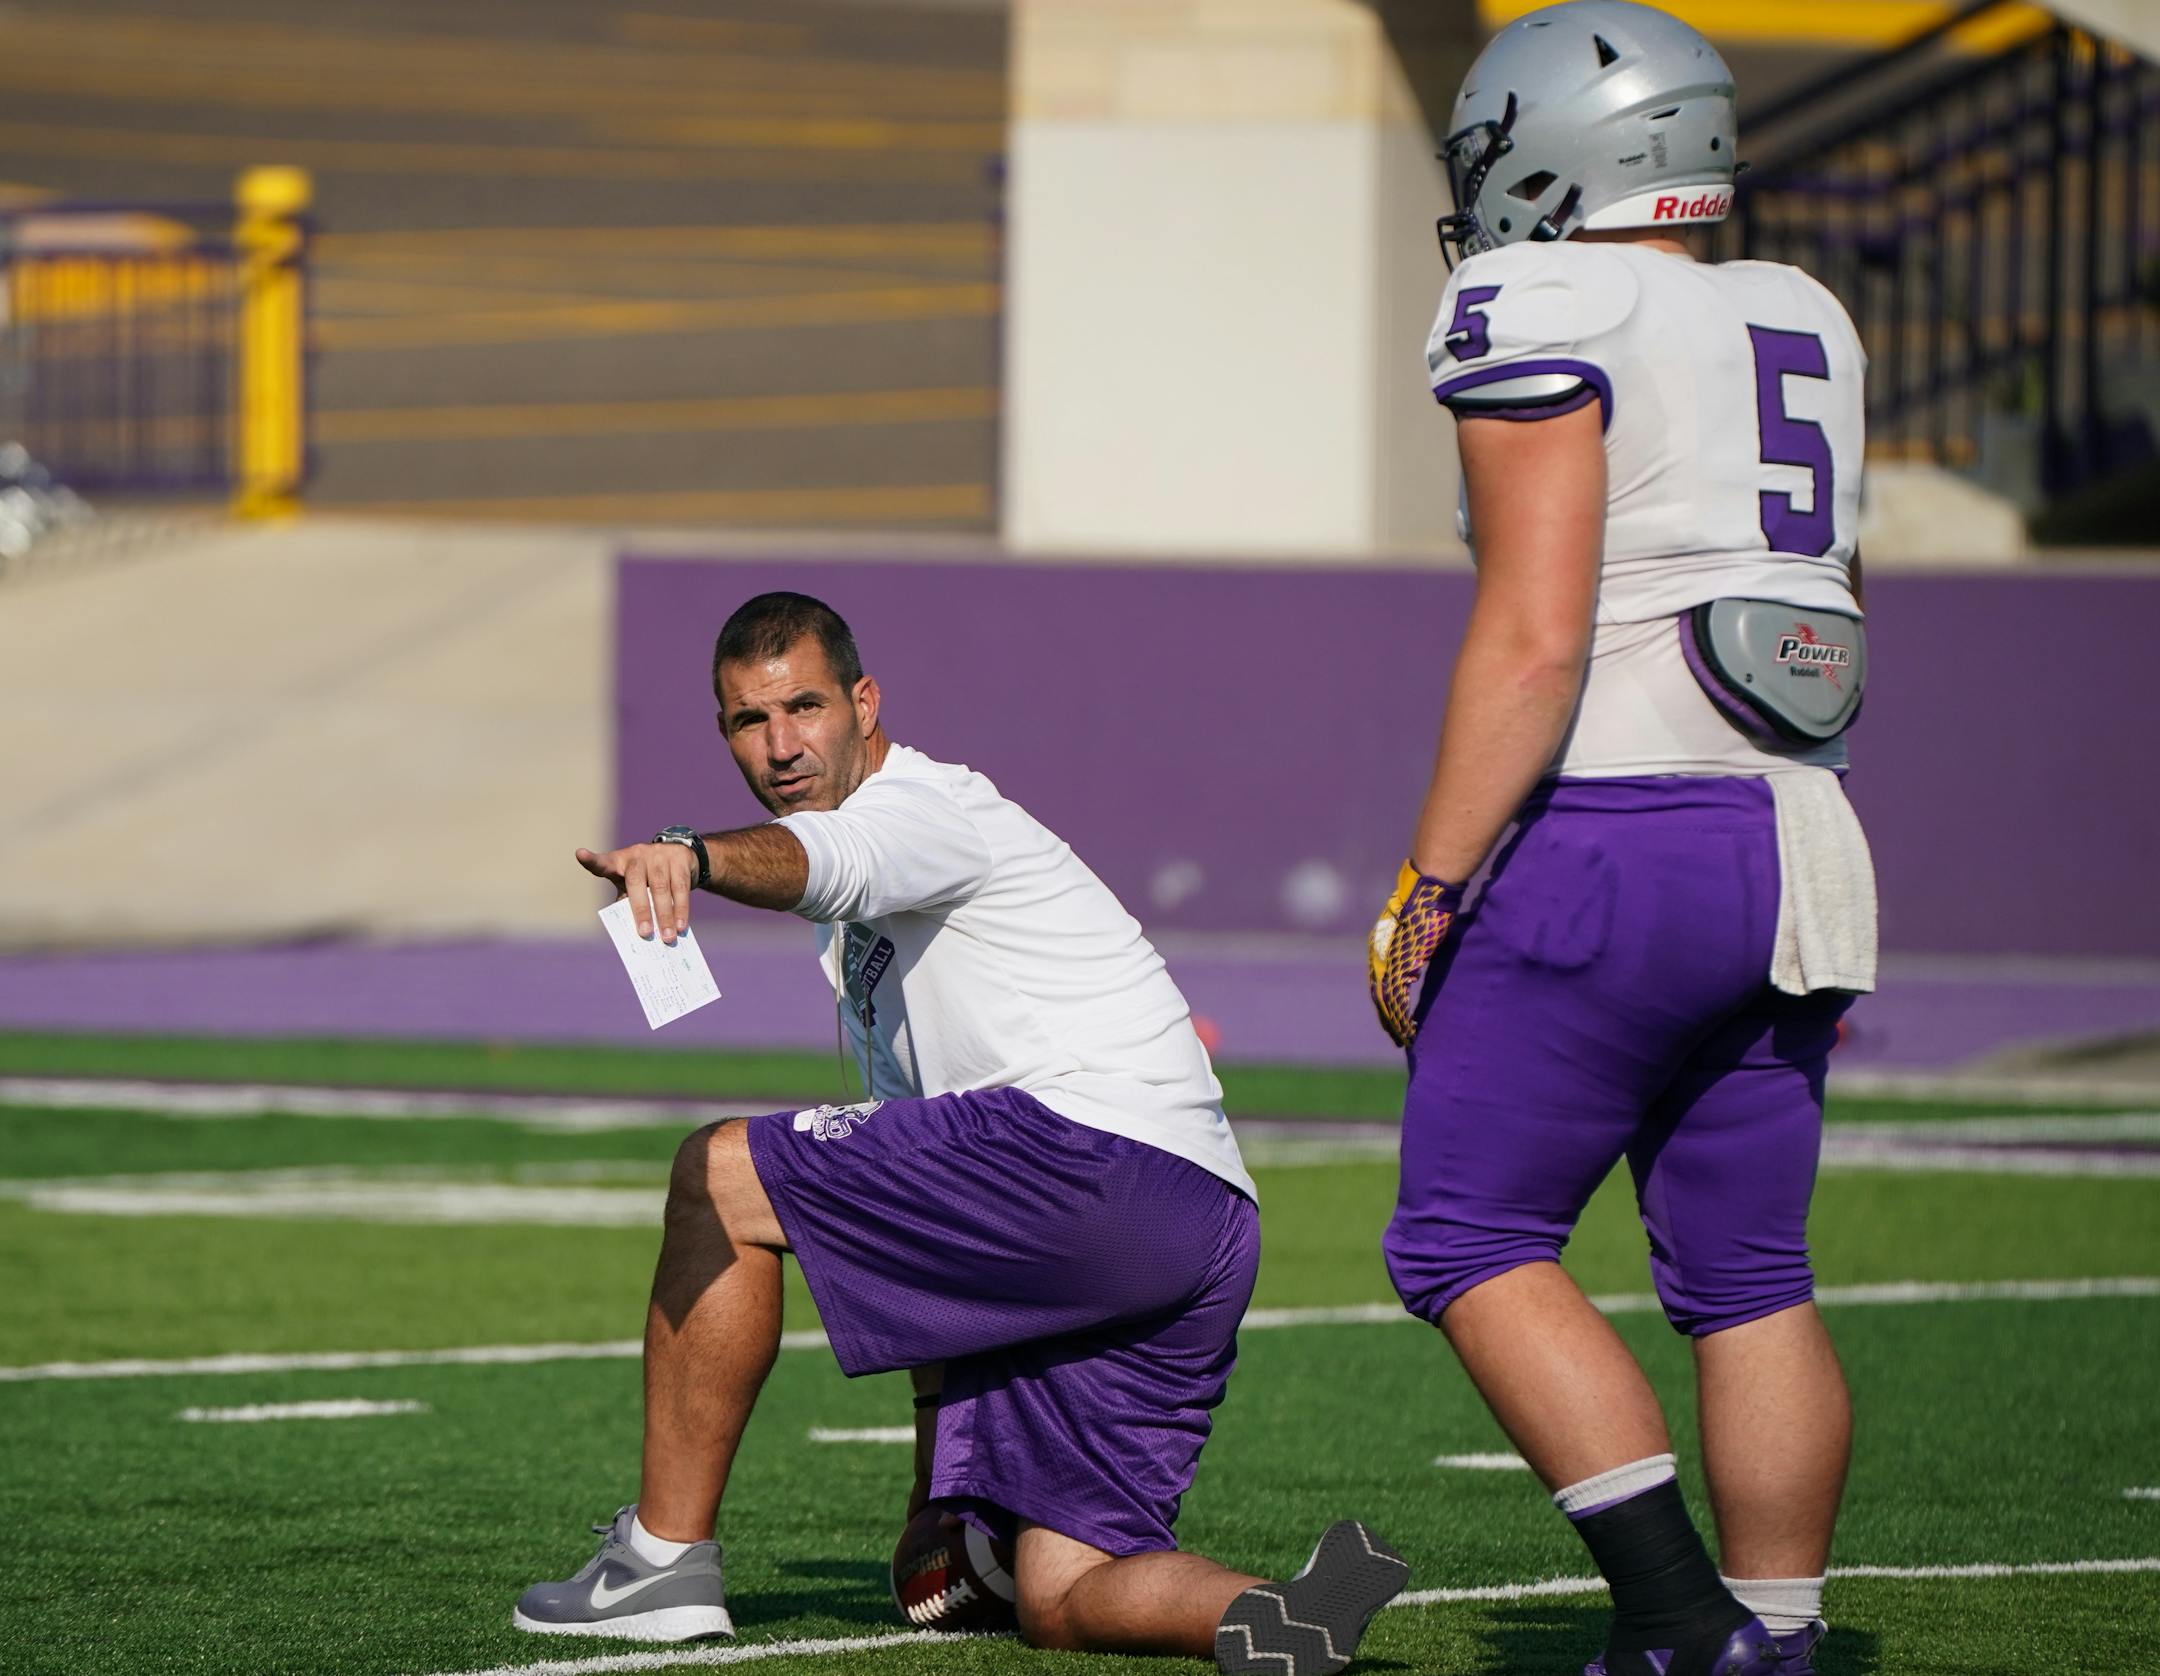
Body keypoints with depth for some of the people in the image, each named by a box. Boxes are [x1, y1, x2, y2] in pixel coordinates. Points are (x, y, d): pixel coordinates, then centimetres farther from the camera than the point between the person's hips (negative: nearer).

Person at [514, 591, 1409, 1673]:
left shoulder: (927, 806, 2)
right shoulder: (854, 934, 32)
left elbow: (820, 857, -26)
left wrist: (690, 855, -49)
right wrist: (937, 1478, 34)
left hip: (1099, 1143, -10)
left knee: (719, 1177, -3)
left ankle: (666, 1558, -2)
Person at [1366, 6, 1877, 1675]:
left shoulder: (1545, 319, -9)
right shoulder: (1803, 331, 15)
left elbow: (1534, 639, -16)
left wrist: (1431, 886, -14)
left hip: (1611, 845, -8)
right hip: (1791, 846, 8)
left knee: (1470, 1241, 1)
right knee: (1747, 1271, 11)